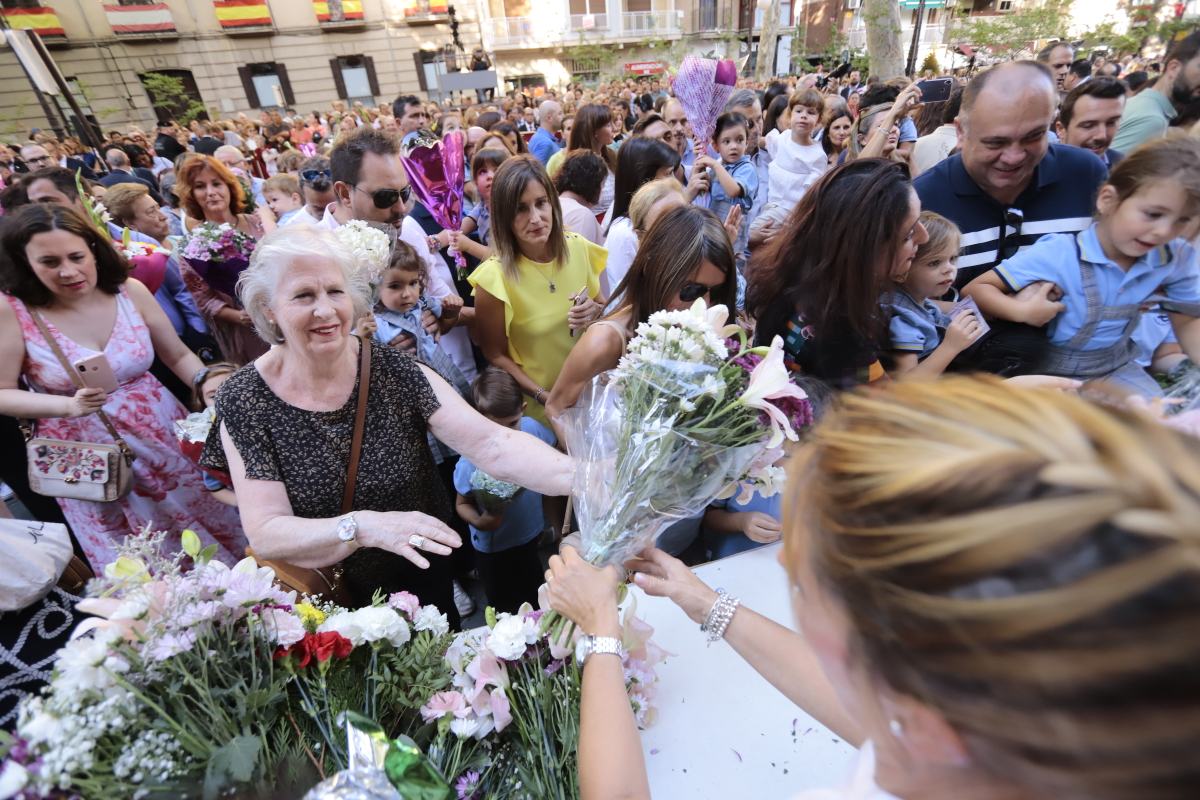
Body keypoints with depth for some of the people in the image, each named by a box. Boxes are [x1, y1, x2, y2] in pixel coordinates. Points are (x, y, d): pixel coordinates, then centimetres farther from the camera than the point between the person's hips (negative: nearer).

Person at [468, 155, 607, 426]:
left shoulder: (578, 248, -11)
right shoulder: (494, 278, -23)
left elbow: (602, 305, 5)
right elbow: (495, 355, -12)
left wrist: (595, 311, -17)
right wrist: (546, 397, -21)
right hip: (540, 405, -4)